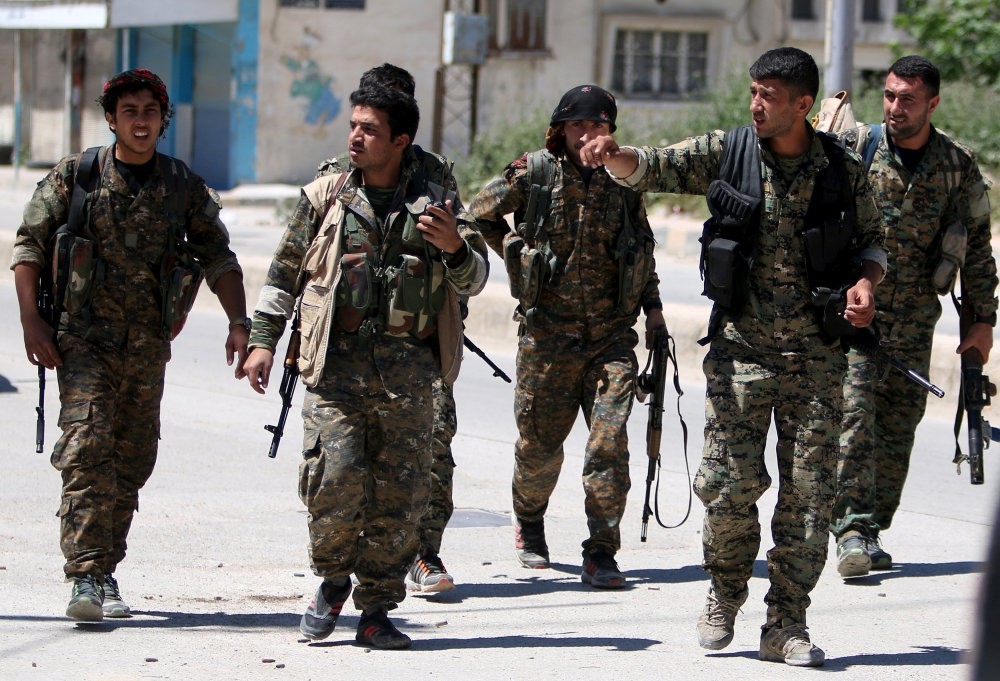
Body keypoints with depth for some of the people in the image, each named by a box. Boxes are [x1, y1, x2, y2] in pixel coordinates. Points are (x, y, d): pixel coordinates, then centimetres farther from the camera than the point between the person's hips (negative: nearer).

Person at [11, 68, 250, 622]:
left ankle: (104, 568, 21)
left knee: (133, 460, 7)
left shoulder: (184, 187, 6)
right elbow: (29, 244, 3)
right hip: (85, 338, -3)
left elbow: (217, 257, 9)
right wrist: (31, 319, -6)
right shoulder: (74, 176, 1)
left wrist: (239, 322, -4)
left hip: (149, 345, 3)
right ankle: (87, 576, -20)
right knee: (87, 447, -17)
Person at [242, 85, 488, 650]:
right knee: (336, 478, -13)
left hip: (408, 369, 1)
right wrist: (263, 341, 9)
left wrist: (455, 248, -14)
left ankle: (377, 610, 8)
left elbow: (474, 280, 8)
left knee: (400, 491, -1)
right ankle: (333, 580, 12)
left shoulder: (436, 204, 10)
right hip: (337, 362, -1)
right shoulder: (326, 198, 10)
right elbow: (286, 273, 16)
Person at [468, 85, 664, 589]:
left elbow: (642, 247, 18)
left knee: (610, 439, -12)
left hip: (611, 334, 1)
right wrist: (518, 252, 6)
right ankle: (529, 525, 36)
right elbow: (480, 213, 13)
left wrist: (652, 304, 13)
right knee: (540, 441, 7)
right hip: (548, 330, -1)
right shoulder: (535, 172, -1)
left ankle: (601, 555, -8)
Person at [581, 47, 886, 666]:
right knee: (730, 482, -5)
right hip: (740, 351, 0)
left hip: (817, 357, 1)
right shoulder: (726, 153, 0)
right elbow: (652, 169, -5)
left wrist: (866, 280, -10)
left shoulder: (844, 169, 1)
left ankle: (787, 625, 9)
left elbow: (871, 239, 11)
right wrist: (613, 155, -26)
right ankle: (726, 592, 21)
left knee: (809, 489, 0)